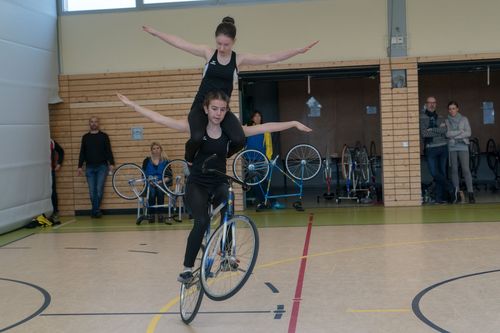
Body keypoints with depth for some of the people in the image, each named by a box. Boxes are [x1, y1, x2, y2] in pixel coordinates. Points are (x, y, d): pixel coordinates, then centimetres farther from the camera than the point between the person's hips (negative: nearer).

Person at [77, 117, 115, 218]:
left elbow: (108, 151, 1)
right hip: (89, 168, 2)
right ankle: (96, 210, 12)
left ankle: (95, 210, 4)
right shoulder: (85, 137, 10)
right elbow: (82, 153, 11)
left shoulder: (104, 136, 4)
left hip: (102, 166, -2)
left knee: (99, 189, -7)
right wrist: (80, 166, 6)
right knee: (92, 190, 1)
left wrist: (111, 163, -8)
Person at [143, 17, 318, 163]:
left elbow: (271, 58, -7)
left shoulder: (239, 59, -1)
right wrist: (155, 32, 1)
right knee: (197, 137, -30)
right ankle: (189, 159, 7)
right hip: (200, 106, -1)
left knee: (239, 140, -23)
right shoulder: (208, 53, -1)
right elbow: (180, 43, 1)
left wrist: (298, 50, -13)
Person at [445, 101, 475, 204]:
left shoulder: (464, 119, 8)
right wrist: (460, 131, -8)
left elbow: (468, 133, -1)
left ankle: (471, 193, -10)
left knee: (466, 169, -9)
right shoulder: (446, 121, 9)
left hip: (463, 146, -1)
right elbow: (447, 134, -4)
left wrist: (454, 135, -8)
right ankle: (457, 194, 4)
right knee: (454, 170, 0)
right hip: (451, 148, 1)